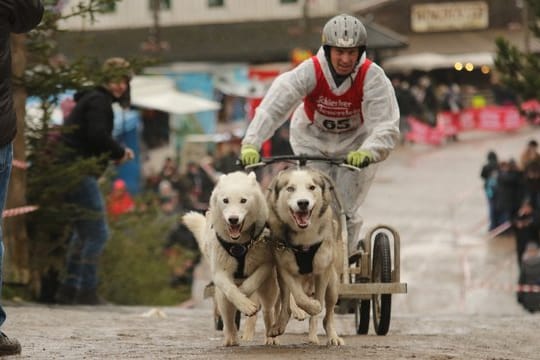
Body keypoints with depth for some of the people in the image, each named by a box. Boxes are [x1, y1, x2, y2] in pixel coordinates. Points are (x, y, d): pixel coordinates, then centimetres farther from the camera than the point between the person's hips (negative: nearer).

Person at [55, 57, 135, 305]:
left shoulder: (91, 100, 24)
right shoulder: (98, 102, -9)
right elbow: (98, 135, -22)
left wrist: (117, 152, 11)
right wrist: (120, 153, -7)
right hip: (80, 173, -11)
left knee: (84, 233, 18)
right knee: (97, 233, -7)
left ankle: (69, 288, 18)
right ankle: (87, 290, -7)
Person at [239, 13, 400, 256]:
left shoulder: (372, 77, -27)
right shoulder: (310, 71, -26)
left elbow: (386, 128, -34)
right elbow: (273, 106, -36)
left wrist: (367, 152, -55)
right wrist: (251, 143, -50)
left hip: (354, 146, -1)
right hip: (312, 141, 1)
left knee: (345, 212, -8)